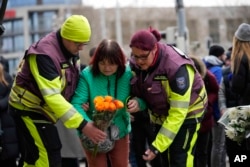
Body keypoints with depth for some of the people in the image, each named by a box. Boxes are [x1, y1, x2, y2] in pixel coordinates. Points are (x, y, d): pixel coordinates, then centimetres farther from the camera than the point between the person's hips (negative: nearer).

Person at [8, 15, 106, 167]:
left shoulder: (71, 50, -1)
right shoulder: (45, 54, -29)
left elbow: (72, 82, 12)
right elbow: (52, 96, -36)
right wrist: (82, 125, -39)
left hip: (42, 108, 9)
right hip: (28, 107, -9)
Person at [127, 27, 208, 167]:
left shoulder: (177, 67, -35)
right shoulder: (136, 64, -16)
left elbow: (178, 112, -33)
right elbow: (139, 92, -4)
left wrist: (157, 146, -35)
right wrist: (137, 103, -31)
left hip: (186, 113, -6)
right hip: (160, 115, 6)